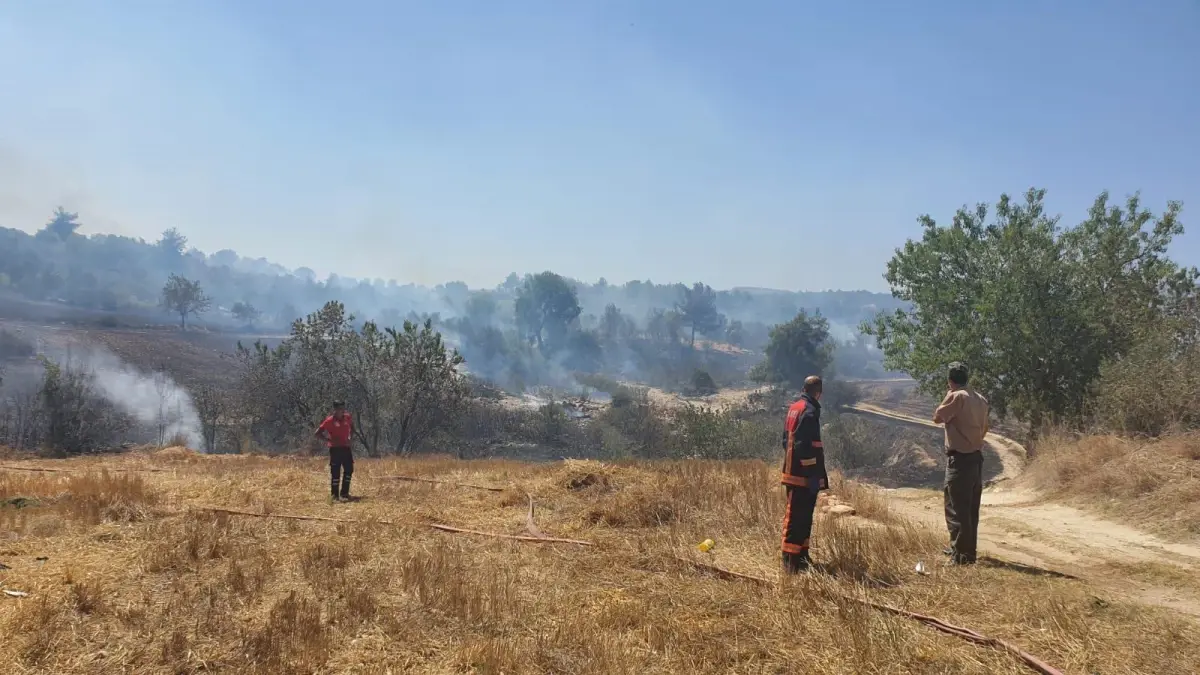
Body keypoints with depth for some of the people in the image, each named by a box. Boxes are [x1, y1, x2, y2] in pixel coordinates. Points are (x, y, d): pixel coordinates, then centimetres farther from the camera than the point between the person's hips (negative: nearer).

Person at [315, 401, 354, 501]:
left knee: (349, 470, 7)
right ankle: (334, 495, 7)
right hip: (335, 449, -5)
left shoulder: (347, 417, 4)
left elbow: (352, 426, 25)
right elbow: (318, 433, -8)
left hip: (346, 448, 5)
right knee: (335, 472, -3)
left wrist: (350, 436, 8)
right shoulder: (330, 420, -10)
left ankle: (344, 493, 19)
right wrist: (329, 440, -17)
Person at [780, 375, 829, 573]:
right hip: (803, 475, -10)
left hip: (792, 472, 10)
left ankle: (801, 555, 24)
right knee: (798, 517, -7)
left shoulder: (794, 407, 13)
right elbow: (804, 446, -22)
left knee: (802, 516, 16)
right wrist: (814, 475, -20)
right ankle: (791, 561, -4)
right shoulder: (809, 411, -16)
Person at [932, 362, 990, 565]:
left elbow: (937, 418, -8)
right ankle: (966, 549, 27)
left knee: (957, 508, -4)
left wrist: (947, 396, 0)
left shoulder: (956, 397, -15)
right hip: (976, 457, 9)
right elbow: (984, 429, 17)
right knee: (970, 508, 17)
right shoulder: (981, 399, 10)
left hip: (960, 459, -9)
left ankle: (962, 555, -4)